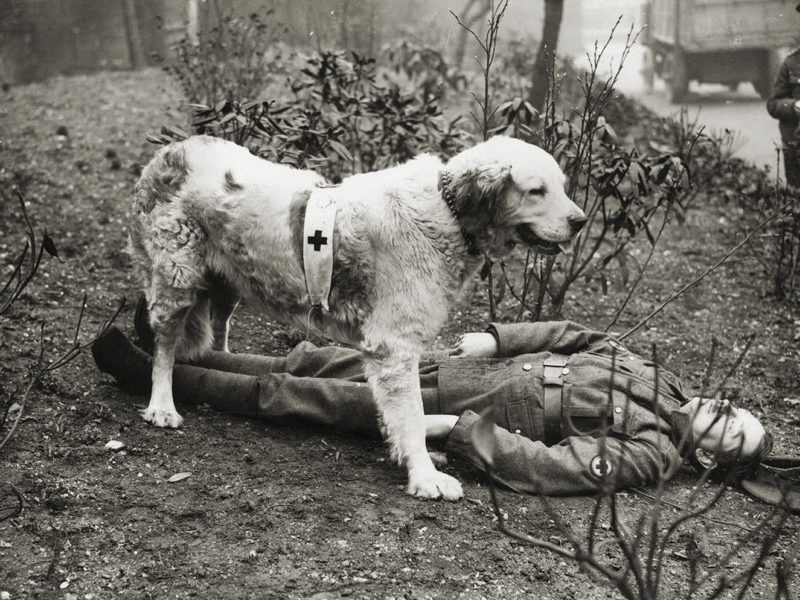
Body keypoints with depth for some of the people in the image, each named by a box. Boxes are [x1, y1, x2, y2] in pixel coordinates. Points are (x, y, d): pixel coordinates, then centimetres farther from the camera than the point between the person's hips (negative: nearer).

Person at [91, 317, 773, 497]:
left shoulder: (649, 453, -17)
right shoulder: (656, 377, 6)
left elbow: (550, 466, -26)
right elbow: (572, 334, 13)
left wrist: (455, 427, -27)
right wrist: (494, 338, 1)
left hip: (476, 406, -7)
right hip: (479, 366, 7)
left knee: (298, 395, -5)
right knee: (324, 363, 7)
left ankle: (158, 377, 8)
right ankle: (178, 348, 20)